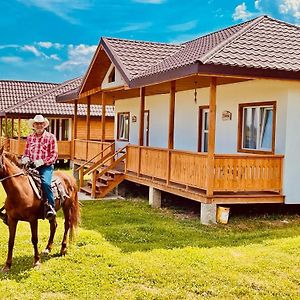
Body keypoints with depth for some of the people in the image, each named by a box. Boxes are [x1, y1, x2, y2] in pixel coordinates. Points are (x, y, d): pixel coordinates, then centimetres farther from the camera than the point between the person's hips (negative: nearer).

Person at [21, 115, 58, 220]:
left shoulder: (50, 137, 3)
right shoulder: (30, 138, 16)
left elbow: (54, 155, -2)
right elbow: (26, 152, 22)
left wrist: (42, 162, -15)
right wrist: (25, 158, -2)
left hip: (46, 166, -5)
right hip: (31, 165, 5)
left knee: (45, 182, -30)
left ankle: (51, 207, -22)